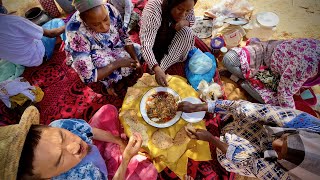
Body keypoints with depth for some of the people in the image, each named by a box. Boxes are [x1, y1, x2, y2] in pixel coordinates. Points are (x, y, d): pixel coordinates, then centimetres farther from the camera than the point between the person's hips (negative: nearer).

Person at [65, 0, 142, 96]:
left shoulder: (110, 10, -27)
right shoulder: (76, 33, -38)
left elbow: (125, 37, -11)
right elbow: (87, 77, -35)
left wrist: (136, 60, -18)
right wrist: (117, 63, -36)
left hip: (112, 48, 5)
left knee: (138, 50, -10)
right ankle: (108, 82, -2)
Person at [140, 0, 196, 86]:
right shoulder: (153, 10, -40)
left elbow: (192, 20, -3)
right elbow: (146, 44, -47)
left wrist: (185, 22, -28)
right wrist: (157, 69, -60)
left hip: (170, 33, 5)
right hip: (153, 34, -5)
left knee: (186, 32, -25)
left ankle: (162, 68, -17)